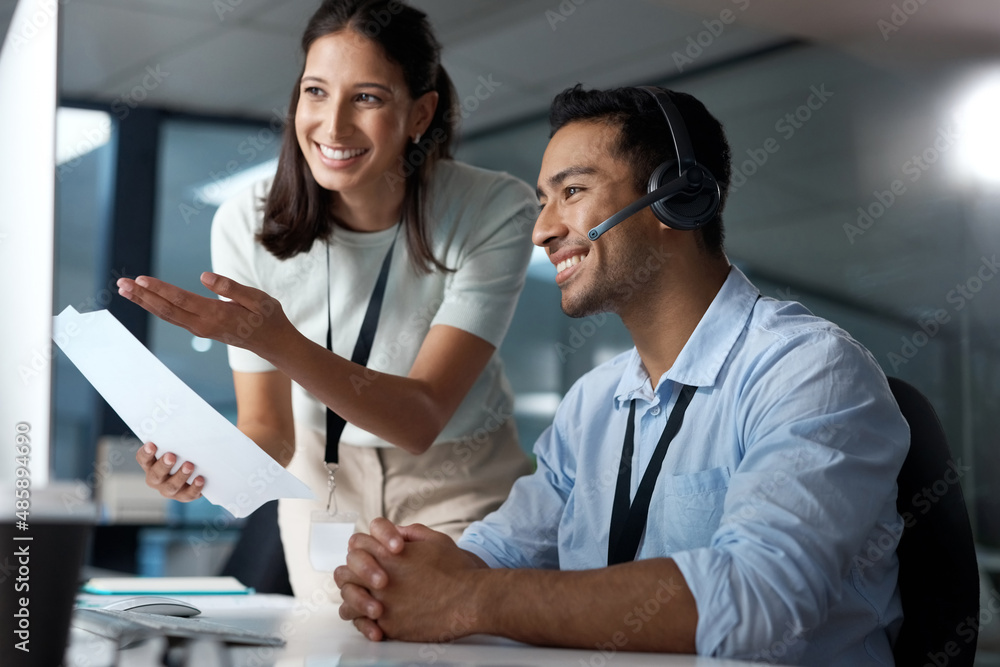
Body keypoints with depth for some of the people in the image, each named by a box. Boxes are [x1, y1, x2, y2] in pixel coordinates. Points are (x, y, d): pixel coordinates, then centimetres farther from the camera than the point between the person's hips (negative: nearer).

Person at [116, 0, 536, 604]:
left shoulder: (496, 213, -25)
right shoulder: (249, 225, -18)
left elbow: (421, 421, -29)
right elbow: (269, 427, -12)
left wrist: (278, 341, -43)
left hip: (461, 483, -1)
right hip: (324, 480, 2)